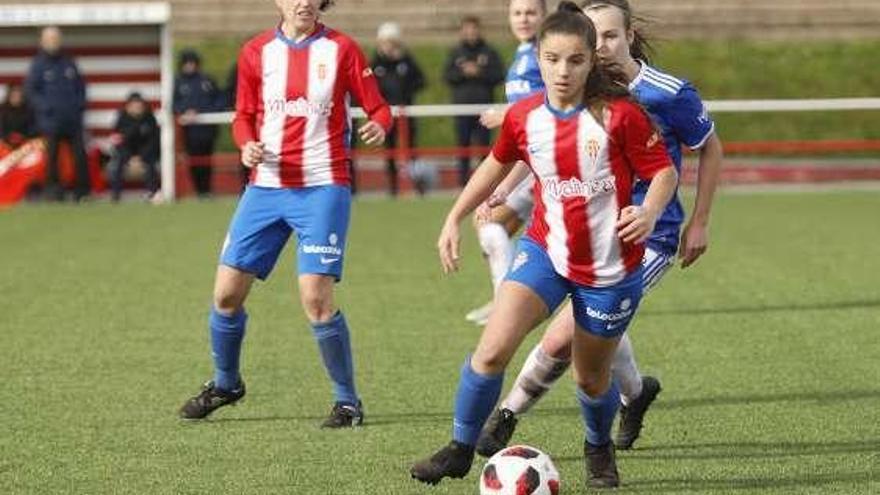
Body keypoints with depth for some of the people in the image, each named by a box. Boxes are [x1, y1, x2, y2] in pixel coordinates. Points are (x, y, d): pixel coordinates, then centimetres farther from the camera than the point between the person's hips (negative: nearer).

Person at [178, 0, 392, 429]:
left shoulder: (340, 49, -2)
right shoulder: (256, 52, 7)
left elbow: (379, 108, -1)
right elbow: (244, 116, 14)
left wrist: (378, 127, -24)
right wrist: (247, 145, -7)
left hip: (322, 188, -4)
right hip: (266, 187, 4)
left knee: (316, 298, -16)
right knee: (226, 293, 4)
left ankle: (348, 401, -1)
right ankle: (225, 384, 29)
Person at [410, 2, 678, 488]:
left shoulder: (619, 115, -17)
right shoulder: (523, 116, -5)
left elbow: (664, 170, -10)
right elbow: (497, 164, 14)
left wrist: (649, 211, -31)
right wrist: (454, 219, 11)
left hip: (610, 265, -2)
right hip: (545, 249, 2)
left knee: (591, 378, 11)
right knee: (492, 348, -17)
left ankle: (599, 449, 44)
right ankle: (460, 449, 0)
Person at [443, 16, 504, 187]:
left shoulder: (489, 52, 6)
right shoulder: (456, 53, 10)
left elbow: (499, 75, -1)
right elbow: (447, 76, 3)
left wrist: (479, 72, -12)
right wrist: (463, 73, -13)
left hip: (484, 106, -1)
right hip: (461, 106, 1)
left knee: (483, 145, -1)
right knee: (463, 145, 2)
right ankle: (463, 178, 6)